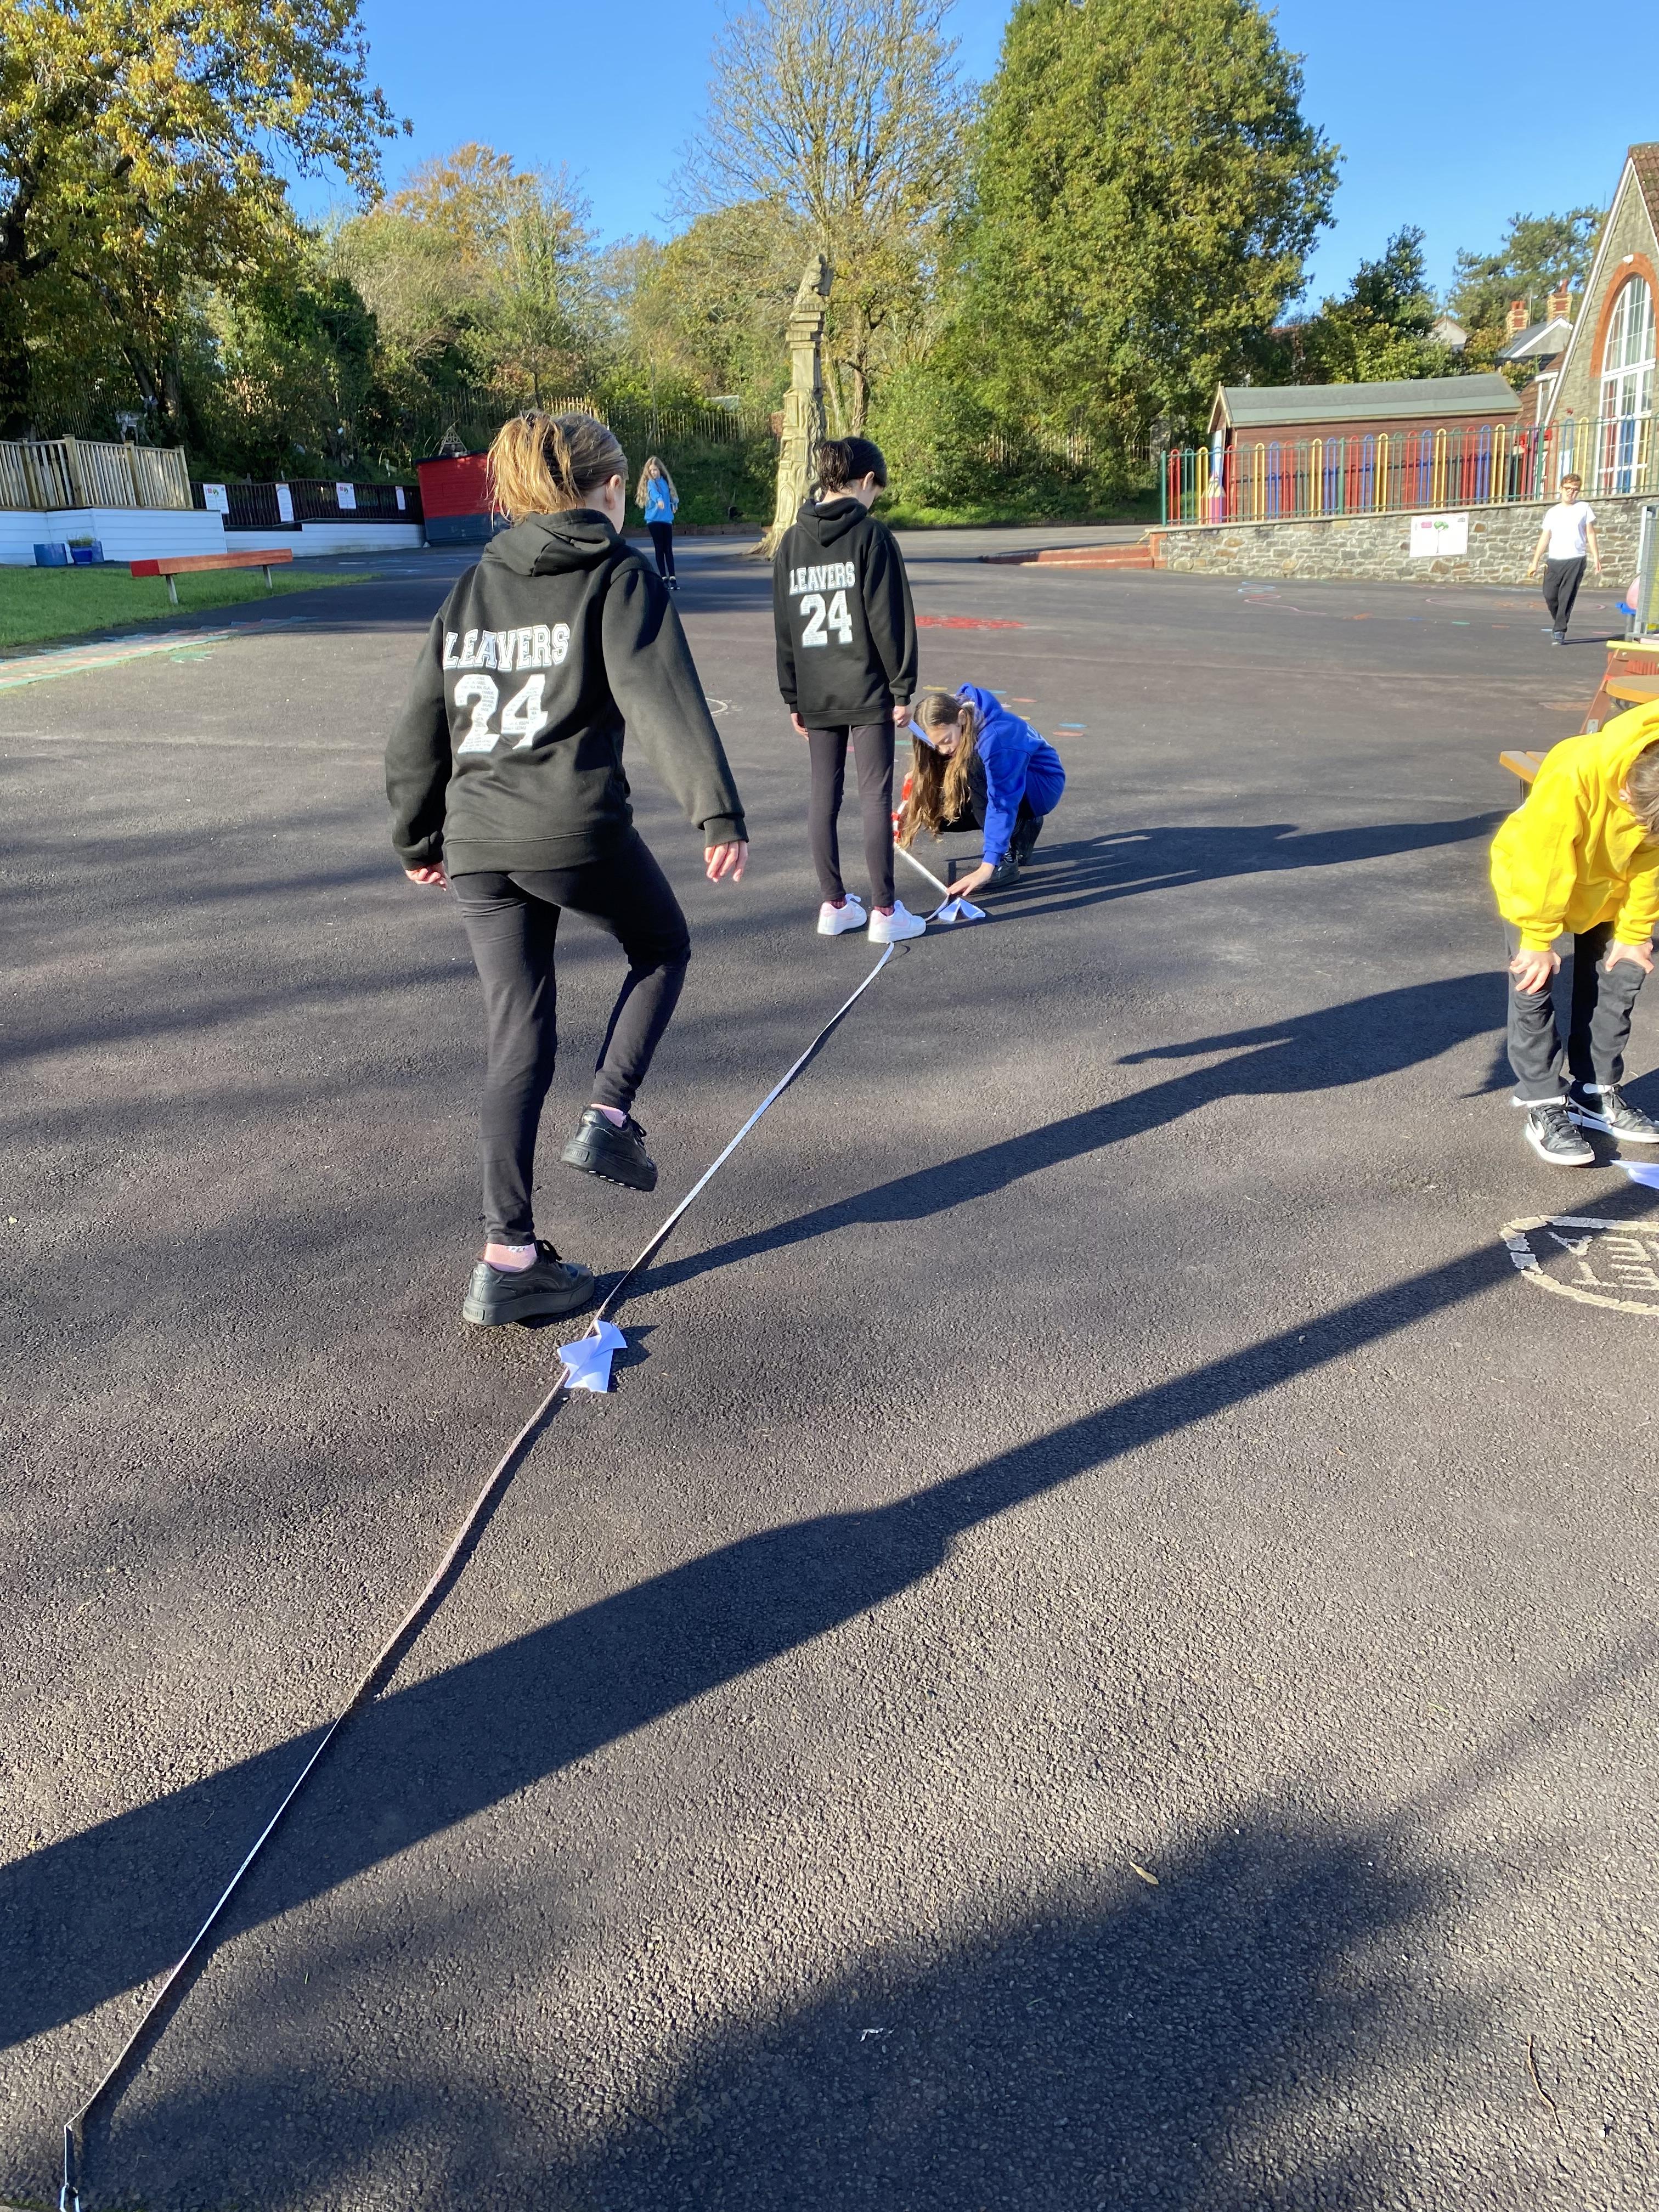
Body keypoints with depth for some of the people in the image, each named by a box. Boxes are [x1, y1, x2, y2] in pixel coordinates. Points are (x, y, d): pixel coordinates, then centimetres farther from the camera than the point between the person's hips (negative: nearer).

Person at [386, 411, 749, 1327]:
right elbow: (660, 694, -16)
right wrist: (718, 809, -21)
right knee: (662, 948, 25)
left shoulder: (472, 588, 16)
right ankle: (608, 1119, 11)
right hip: (578, 830, -5)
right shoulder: (617, 576, 1)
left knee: (518, 1045, 10)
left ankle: (507, 1259, 10)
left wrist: (417, 838, 28)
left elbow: (419, 728, 18)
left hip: (479, 841, 5)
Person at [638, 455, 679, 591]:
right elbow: (654, 492, -28)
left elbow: (671, 495, 24)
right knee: (659, 549, 0)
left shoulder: (665, 481, 10)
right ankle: (664, 578, 3)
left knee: (669, 549, -1)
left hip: (667, 519, 4)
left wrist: (675, 504, 10)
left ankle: (672, 578, -4)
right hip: (654, 519, -4)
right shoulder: (651, 483, -6)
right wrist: (659, 499, -46)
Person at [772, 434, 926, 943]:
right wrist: (902, 688, -5)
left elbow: (784, 626, 11)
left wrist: (792, 697, 16)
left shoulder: (792, 540, 8)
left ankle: (834, 905, 17)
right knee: (875, 798, 0)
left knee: (824, 797, 11)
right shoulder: (872, 534, -8)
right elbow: (891, 620, -11)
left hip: (815, 695, 5)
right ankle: (884, 911, 3)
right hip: (867, 690, -5)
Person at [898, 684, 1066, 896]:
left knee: (972, 769, -34)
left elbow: (1002, 805, -40)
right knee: (940, 811, -13)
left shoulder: (994, 737, -35)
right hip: (1005, 780, 8)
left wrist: (987, 867, -45)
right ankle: (1022, 828, 8)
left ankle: (1005, 861, -25)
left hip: (1043, 786, -8)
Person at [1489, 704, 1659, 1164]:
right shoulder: (1573, 775, -41)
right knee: (1533, 985, -11)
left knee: (1619, 978, 4)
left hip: (1606, 887, 5)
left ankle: (1596, 1095, 16)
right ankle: (1543, 1108, -5)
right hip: (1532, 879, -5)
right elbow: (1542, 861, -31)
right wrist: (1538, 939, -23)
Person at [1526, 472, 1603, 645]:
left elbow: (1590, 534, 7)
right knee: (1550, 595, -5)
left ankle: (1559, 632, -3)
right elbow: (1545, 538, 11)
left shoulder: (1584, 508, 7)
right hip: (1554, 560, 2)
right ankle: (1559, 623, 21)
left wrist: (1596, 559, 1)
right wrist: (1535, 562, 4)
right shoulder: (1552, 512, 12)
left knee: (1567, 598, -7)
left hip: (1576, 560, -2)